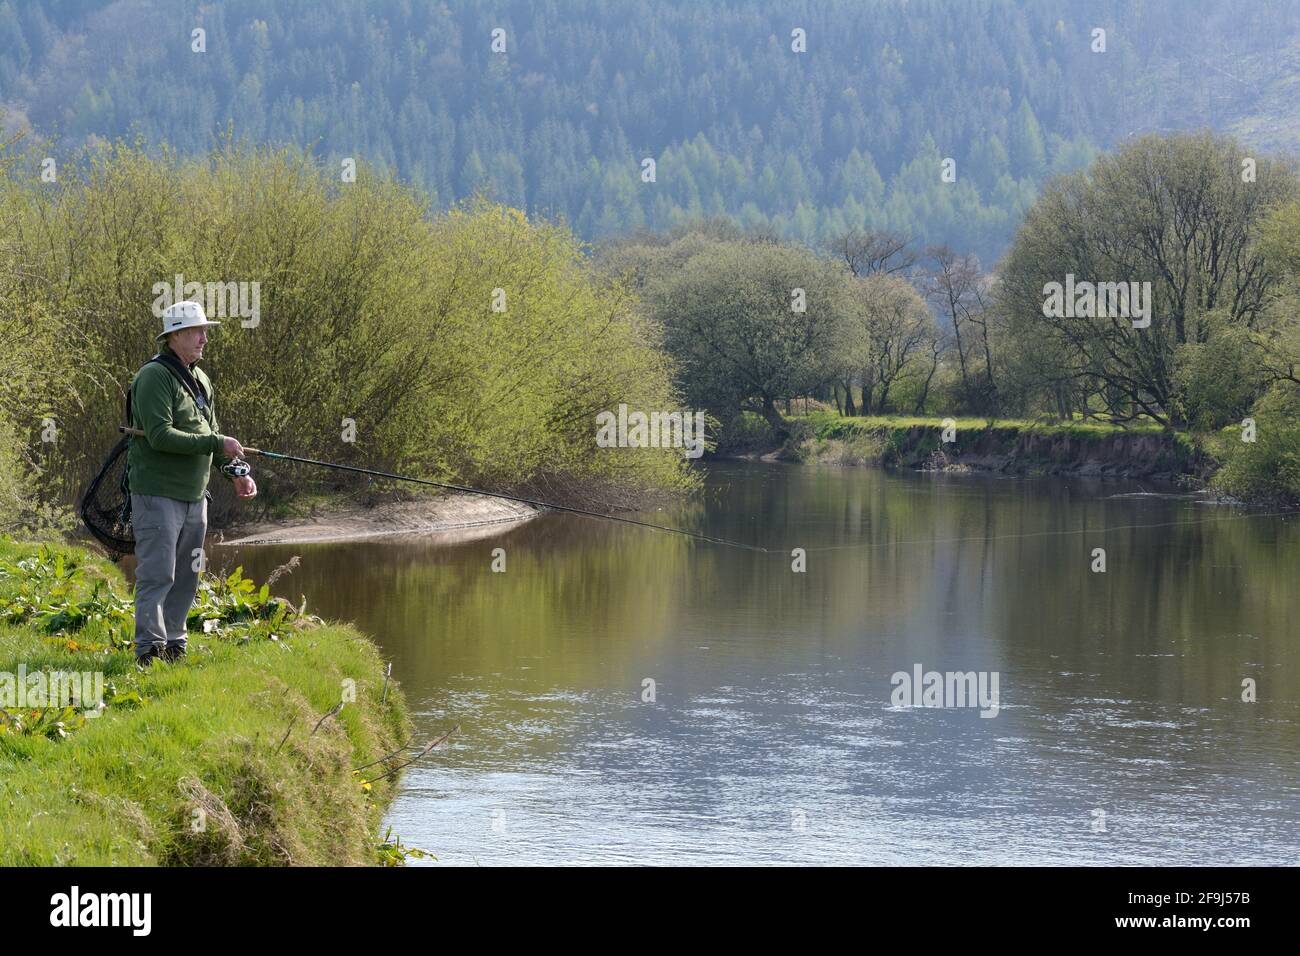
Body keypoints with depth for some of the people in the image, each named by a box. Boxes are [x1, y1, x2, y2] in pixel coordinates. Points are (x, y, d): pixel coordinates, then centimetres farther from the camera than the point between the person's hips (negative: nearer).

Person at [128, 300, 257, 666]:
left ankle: (174, 644, 19)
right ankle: (150, 648, -9)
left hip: (194, 496, 9)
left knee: (186, 575, 12)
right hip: (158, 494, -9)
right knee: (158, 573, -11)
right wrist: (216, 444, -21)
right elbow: (160, 435, -22)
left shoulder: (200, 379, 16)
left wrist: (236, 471, 7)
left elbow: (211, 432, 22)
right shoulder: (154, 376, -13)